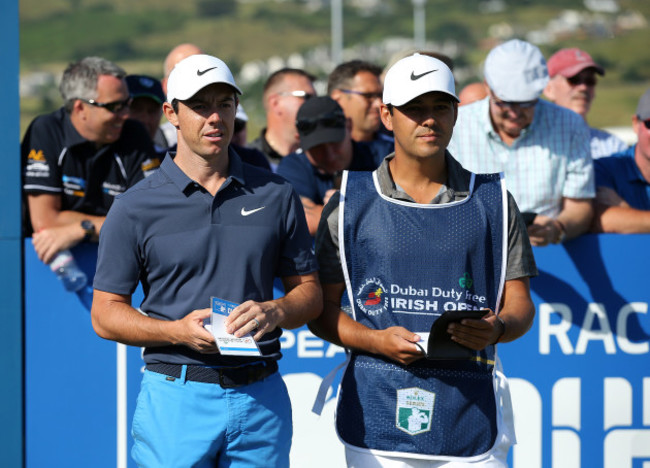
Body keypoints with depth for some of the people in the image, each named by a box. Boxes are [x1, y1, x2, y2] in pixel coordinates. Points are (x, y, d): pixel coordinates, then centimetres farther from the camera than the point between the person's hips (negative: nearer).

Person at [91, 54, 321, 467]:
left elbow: (309, 291, 12)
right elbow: (106, 313, 1)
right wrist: (178, 331, -15)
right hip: (176, 397, -2)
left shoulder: (276, 195, 9)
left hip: (262, 398, 2)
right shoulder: (135, 208, 2)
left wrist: (273, 312, -10)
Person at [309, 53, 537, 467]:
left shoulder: (493, 200, 10)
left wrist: (496, 329, -12)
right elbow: (321, 309, 7)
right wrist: (377, 341, -11)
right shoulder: (350, 202, 7)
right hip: (378, 413, 0)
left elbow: (520, 304, 11)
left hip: (470, 411, 1)